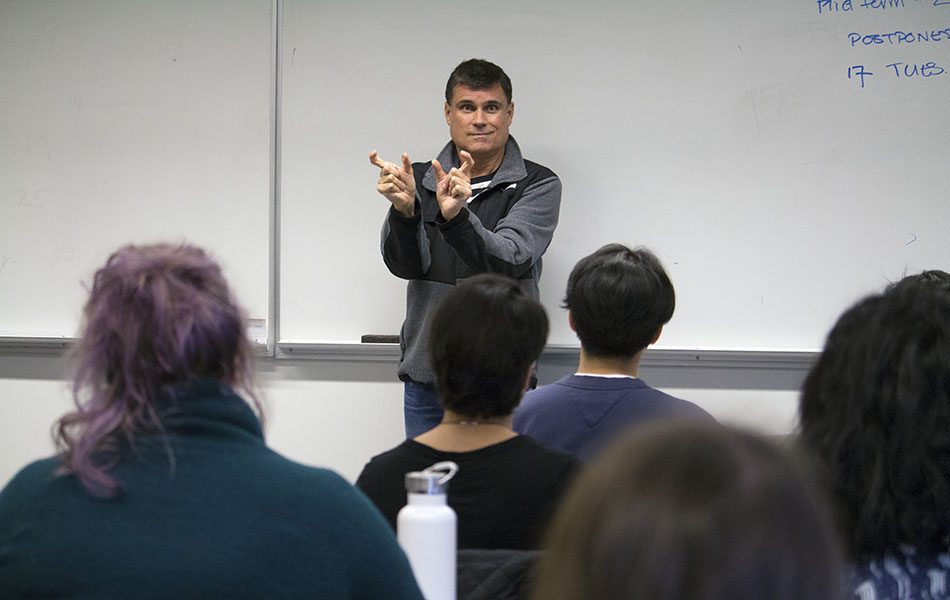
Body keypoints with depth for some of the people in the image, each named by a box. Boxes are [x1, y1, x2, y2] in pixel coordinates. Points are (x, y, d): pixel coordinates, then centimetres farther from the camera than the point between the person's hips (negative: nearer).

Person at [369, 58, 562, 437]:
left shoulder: (538, 186, -3)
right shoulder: (421, 180, 7)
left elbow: (509, 259, -19)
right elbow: (404, 265, -6)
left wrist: (456, 217, -37)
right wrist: (404, 209, -26)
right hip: (426, 381, 3)